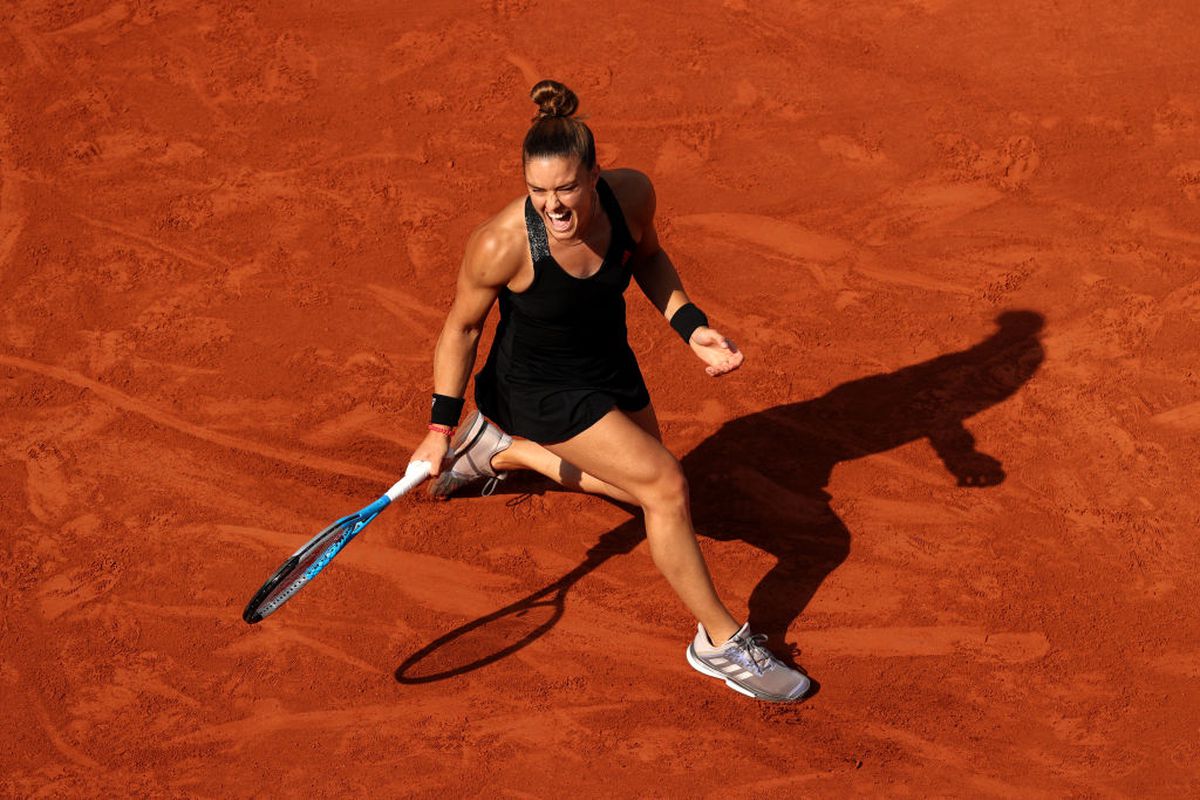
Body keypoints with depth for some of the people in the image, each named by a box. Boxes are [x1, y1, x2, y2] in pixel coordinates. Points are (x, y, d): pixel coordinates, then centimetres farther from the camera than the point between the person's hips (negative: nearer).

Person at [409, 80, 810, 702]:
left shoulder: (631, 194, -23)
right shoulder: (501, 244, -33)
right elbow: (461, 328, -15)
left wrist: (691, 326, -12)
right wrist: (441, 427, -15)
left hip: (611, 365, 6)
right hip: (542, 387, -6)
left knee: (639, 483, 25)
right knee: (666, 485, -16)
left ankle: (500, 449, 39)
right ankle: (719, 641, 0)